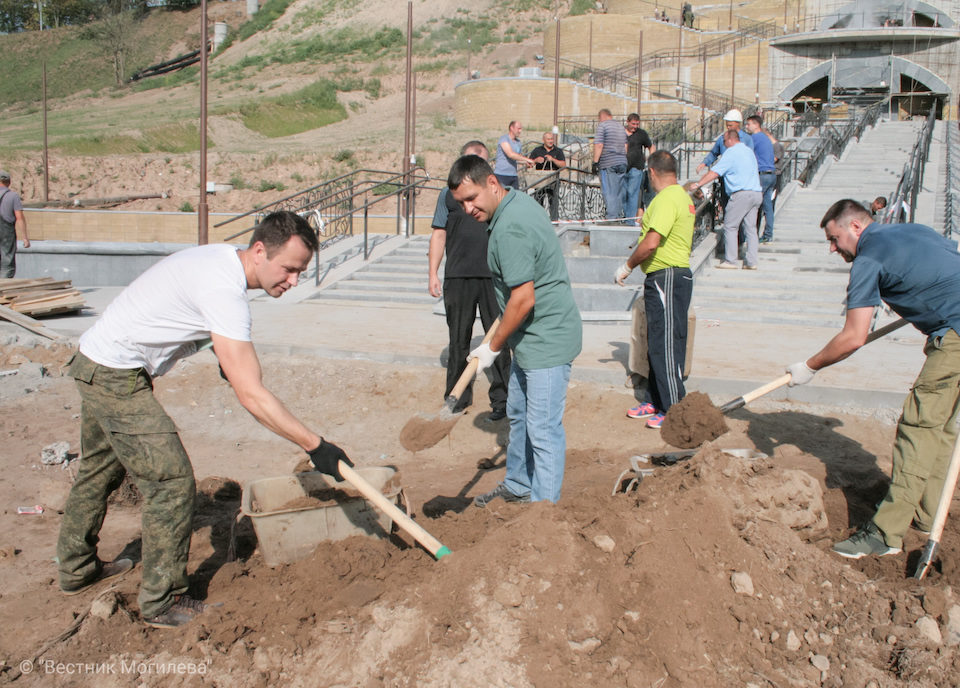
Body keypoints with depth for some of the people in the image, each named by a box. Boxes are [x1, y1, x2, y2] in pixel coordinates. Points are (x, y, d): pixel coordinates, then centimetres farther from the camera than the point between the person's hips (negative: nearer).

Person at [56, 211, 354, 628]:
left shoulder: (222, 258, 1)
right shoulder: (224, 290, -29)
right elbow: (251, 394, -33)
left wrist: (225, 352, 24)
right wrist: (314, 446, -31)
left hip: (94, 362, 11)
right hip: (117, 377, -11)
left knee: (99, 470, 25)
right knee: (171, 483, -9)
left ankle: (76, 569, 44)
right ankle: (161, 603, 3)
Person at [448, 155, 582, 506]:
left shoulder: (510, 229, -25)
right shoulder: (519, 201, 7)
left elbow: (524, 299, -25)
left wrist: (493, 347, -14)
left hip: (546, 340, -12)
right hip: (533, 336, 12)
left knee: (543, 429, -4)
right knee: (518, 415, 23)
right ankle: (518, 487, 40)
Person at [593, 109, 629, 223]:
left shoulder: (602, 125, -3)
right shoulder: (621, 127, 19)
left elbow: (598, 145, -11)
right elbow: (625, 146, 19)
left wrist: (595, 162, -11)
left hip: (608, 164, -7)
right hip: (622, 163, 7)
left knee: (609, 193, -7)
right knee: (618, 193, 11)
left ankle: (612, 218, -12)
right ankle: (619, 216, 13)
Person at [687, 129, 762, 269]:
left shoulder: (731, 152, -5)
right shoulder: (749, 151, 20)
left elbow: (714, 172, -10)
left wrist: (697, 184, -7)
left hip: (742, 194, -8)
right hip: (756, 193, 8)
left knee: (730, 227, -2)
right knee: (750, 228, 8)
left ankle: (730, 261, -4)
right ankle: (751, 262, 6)